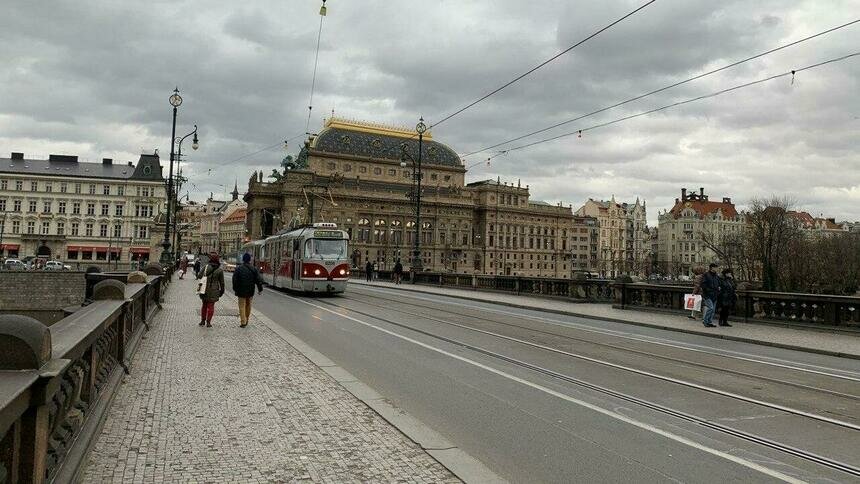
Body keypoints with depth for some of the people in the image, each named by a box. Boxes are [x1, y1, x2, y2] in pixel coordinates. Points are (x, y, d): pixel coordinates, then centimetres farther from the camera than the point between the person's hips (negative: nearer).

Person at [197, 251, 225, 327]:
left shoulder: (206, 267, -7)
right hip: (213, 291, -2)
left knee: (204, 305, 17)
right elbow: (222, 282, -4)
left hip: (205, 290, 2)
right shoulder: (220, 270, -9)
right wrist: (222, 291, 7)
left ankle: (202, 321, 25)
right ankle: (208, 322, 7)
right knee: (210, 306, 6)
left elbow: (199, 276, -2)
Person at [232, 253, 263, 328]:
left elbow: (235, 280, -3)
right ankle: (246, 321, 25)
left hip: (241, 291, -2)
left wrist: (235, 289, 8)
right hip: (250, 291, 3)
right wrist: (260, 289, 6)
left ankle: (243, 322, -4)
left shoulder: (238, 269, -7)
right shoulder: (254, 269, -2)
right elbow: (258, 280, -2)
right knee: (248, 306, 16)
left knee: (242, 306, 2)